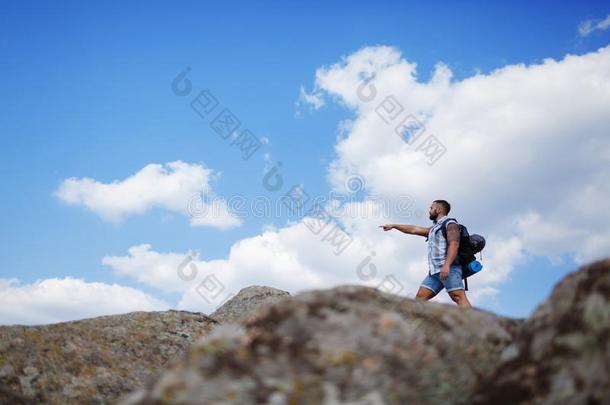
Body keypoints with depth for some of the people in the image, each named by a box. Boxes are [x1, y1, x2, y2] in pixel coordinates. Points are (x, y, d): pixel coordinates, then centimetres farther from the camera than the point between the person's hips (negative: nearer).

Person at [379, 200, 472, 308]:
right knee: (420, 297, -2)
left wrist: (446, 265, -27)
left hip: (449, 268, -8)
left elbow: (454, 244, -14)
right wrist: (393, 225, 36)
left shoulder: (450, 224, 1)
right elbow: (414, 229, 35)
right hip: (435, 271, 9)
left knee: (459, 298, -20)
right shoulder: (433, 229, 30)